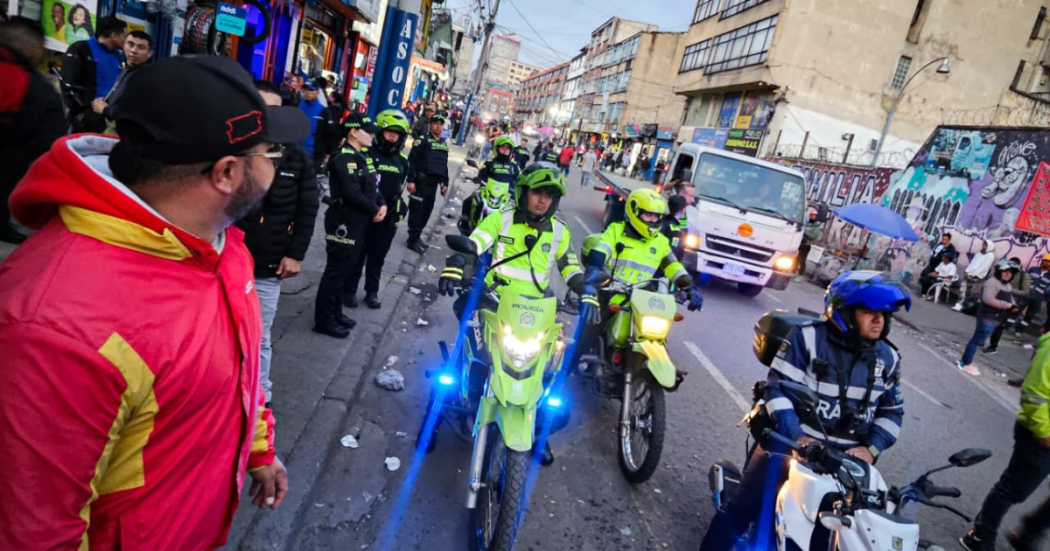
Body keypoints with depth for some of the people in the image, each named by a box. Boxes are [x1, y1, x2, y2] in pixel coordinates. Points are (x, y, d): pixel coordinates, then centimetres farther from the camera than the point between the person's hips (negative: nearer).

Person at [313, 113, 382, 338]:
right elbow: (353, 194, -24)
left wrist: (382, 205, -4)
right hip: (344, 223, -10)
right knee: (336, 272, -2)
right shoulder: (344, 158, -17)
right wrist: (374, 210, -12)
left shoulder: (363, 156, 13)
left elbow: (373, 185, 14)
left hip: (358, 223, 10)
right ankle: (323, 320, 9)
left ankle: (335, 313, 31)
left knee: (344, 271, 18)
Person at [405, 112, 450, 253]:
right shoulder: (423, 140, -5)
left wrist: (445, 183, 19)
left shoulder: (444, 144, 17)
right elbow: (412, 160, -12)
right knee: (417, 210, -5)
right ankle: (413, 240, 2)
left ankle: (417, 236, 23)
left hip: (434, 182, 7)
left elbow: (444, 165, 24)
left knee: (427, 210, 11)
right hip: (421, 181, -7)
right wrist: (411, 180, -19)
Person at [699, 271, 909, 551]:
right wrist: (796, 436, -24)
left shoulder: (888, 358, 6)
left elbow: (892, 411, 12)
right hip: (791, 440, -4)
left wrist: (871, 448, -4)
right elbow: (777, 388, -14)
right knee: (741, 509, -4)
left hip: (847, 456, 4)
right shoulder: (807, 337, -10)